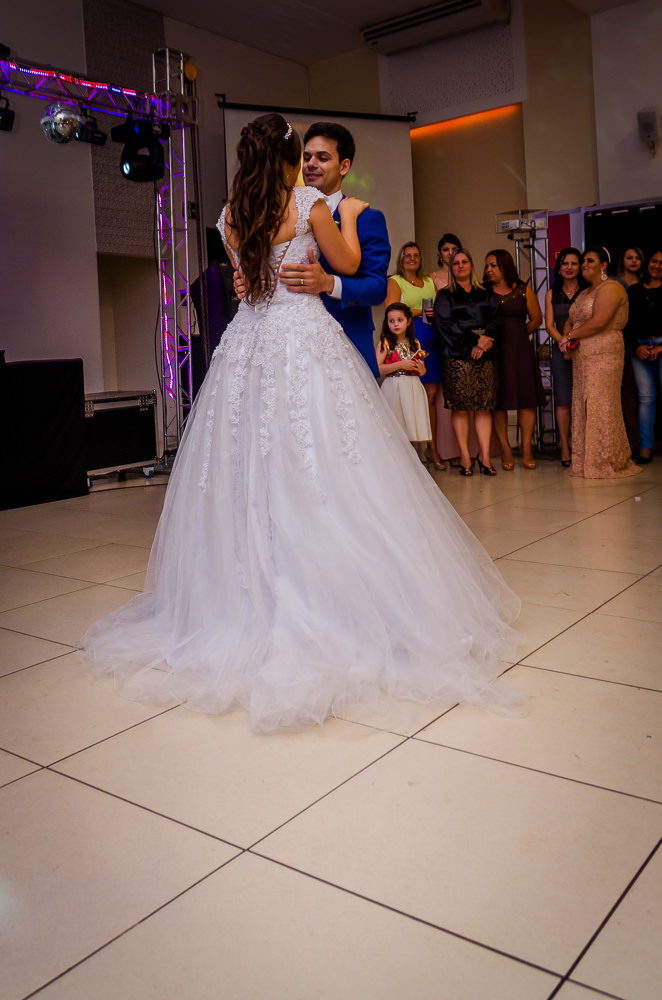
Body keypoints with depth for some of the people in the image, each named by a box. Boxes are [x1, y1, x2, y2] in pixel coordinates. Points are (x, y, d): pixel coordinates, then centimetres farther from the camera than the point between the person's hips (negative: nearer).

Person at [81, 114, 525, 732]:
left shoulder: (230, 215, 11)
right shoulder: (308, 203, -2)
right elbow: (348, 264, 7)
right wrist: (347, 217, 22)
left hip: (248, 345, 5)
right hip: (307, 340, -5)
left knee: (248, 475, 7)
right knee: (320, 477, -3)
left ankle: (249, 604, 14)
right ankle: (331, 606, -1)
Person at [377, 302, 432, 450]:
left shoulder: (415, 343, 12)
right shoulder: (385, 343, 0)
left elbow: (422, 372, 18)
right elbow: (377, 369, -11)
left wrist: (421, 369, -5)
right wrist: (401, 365, -16)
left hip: (413, 390, 4)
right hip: (393, 389, -4)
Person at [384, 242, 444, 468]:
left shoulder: (430, 282, 23)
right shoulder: (394, 281, 8)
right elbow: (391, 309, -7)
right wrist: (421, 312, -10)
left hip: (432, 344, 5)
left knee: (431, 395, 1)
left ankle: (432, 448, 5)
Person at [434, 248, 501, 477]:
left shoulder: (484, 294, 20)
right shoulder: (445, 296, 10)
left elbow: (496, 319, 9)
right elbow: (446, 325, -3)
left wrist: (485, 340, -11)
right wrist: (474, 340, -11)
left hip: (485, 355, 3)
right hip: (457, 357, -3)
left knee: (484, 406, -2)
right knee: (460, 407, -6)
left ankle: (484, 455, -2)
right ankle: (465, 457, -3)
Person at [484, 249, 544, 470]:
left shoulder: (523, 290, 9)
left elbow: (536, 319, 14)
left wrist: (517, 334, 11)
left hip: (520, 348, 1)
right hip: (492, 350, -1)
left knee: (526, 397, -4)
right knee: (498, 399, -3)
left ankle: (527, 448, 2)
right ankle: (505, 448, 2)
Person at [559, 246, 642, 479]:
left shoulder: (610, 288, -7)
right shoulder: (585, 293, 22)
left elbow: (598, 322, -18)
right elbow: (570, 322, 21)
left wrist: (572, 335, -6)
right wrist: (566, 337, -1)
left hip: (604, 356, -8)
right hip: (581, 357, 9)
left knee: (601, 407, -8)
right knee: (583, 407, 5)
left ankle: (608, 463, -1)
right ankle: (585, 462, 9)